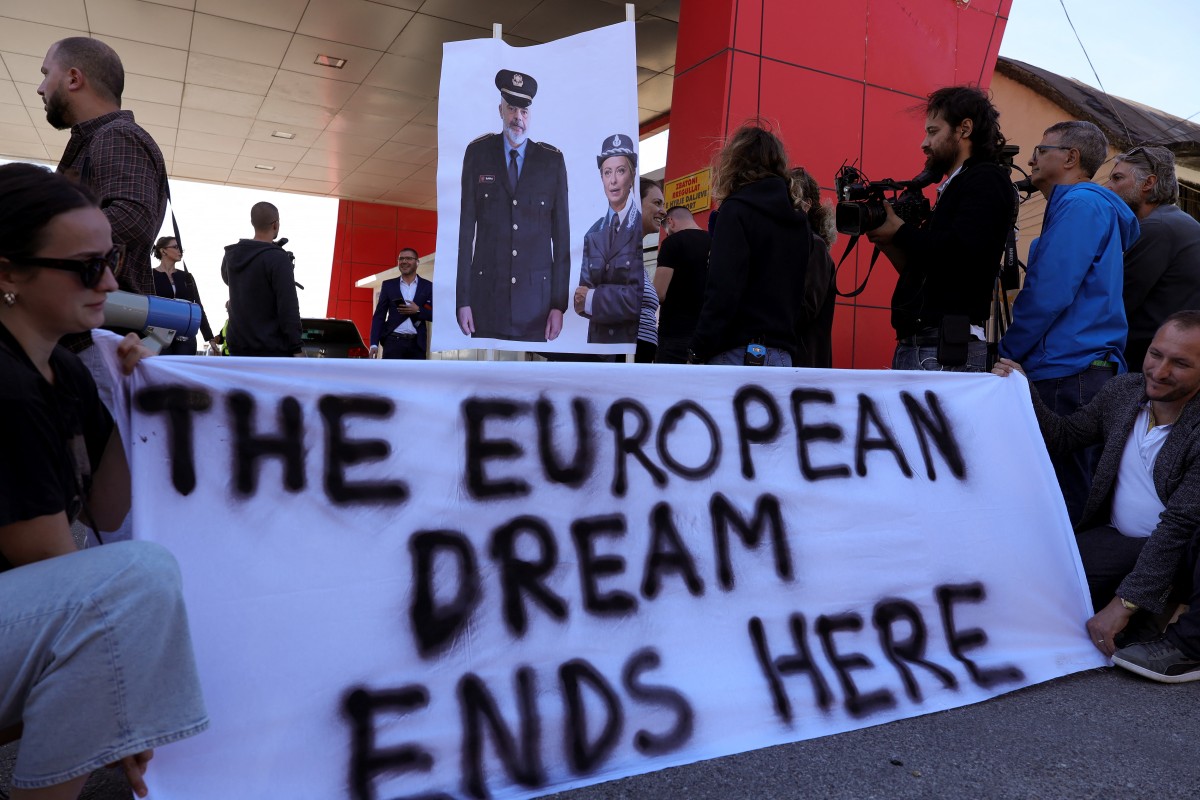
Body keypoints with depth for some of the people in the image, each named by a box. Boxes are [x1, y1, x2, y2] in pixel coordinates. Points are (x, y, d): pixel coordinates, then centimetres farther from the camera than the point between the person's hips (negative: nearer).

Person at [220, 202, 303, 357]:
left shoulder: (231, 256, 8)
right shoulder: (277, 258, -15)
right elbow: (288, 307, -18)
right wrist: (297, 348, -14)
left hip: (238, 346, 7)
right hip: (273, 350, -7)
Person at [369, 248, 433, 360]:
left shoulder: (428, 287, 9)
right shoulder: (388, 285, 11)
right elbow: (379, 316, 8)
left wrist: (418, 310, -13)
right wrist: (374, 344, -2)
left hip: (417, 343, 0)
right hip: (393, 342, 0)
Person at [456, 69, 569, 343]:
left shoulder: (552, 160, 2)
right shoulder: (477, 153, 2)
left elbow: (561, 233, 2)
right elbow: (466, 227, 1)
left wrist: (559, 304, -2)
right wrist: (463, 299, -3)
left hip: (536, 298, 0)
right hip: (487, 296, 0)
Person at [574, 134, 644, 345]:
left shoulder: (643, 226, -11)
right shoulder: (592, 235, 9)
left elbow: (640, 296, -16)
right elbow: (582, 297, 5)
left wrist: (594, 298, -9)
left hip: (634, 338, -4)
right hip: (597, 339, 5)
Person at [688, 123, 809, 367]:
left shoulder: (736, 210, -6)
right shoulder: (798, 221, 16)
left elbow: (723, 290, -15)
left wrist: (698, 353, -12)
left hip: (740, 353, -7)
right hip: (783, 354, 7)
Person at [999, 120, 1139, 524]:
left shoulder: (1081, 204, -7)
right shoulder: (1082, 204, 24)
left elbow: (1049, 293, -16)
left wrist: (1007, 351, -7)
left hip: (1070, 373, -10)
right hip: (1080, 368, 10)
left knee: (1065, 496, -8)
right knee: (1076, 491, 10)